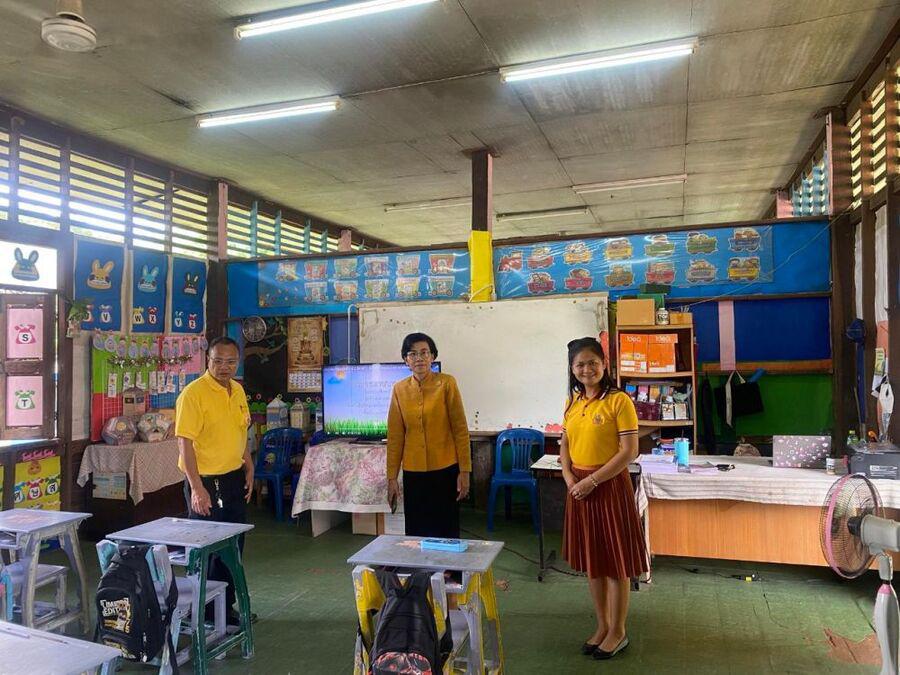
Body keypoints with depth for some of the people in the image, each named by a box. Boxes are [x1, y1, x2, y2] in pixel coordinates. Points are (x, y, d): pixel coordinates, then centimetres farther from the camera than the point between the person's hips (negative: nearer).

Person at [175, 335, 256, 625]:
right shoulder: (193, 393, -16)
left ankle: (226, 606, 30)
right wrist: (197, 488, -22)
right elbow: (185, 443, -19)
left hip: (234, 478, 8)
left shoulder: (238, 391, 7)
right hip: (206, 481, -7)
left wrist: (249, 468, 14)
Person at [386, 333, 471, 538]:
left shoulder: (447, 384, -7)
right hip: (413, 473, 3)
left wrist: (464, 470, -7)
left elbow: (460, 429, -5)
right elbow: (395, 436, 5)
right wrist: (392, 477, 4)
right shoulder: (399, 389, 2)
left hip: (445, 471, -2)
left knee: (446, 529, 7)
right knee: (415, 530, 10)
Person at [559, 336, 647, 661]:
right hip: (579, 488, 6)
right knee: (590, 560, 16)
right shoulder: (573, 402, 7)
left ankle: (618, 632, 24)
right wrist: (568, 477, -4)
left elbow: (629, 451, -16)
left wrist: (593, 480, -17)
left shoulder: (619, 401, -13)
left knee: (615, 562, 6)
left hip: (609, 485, -6)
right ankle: (602, 625, 32)